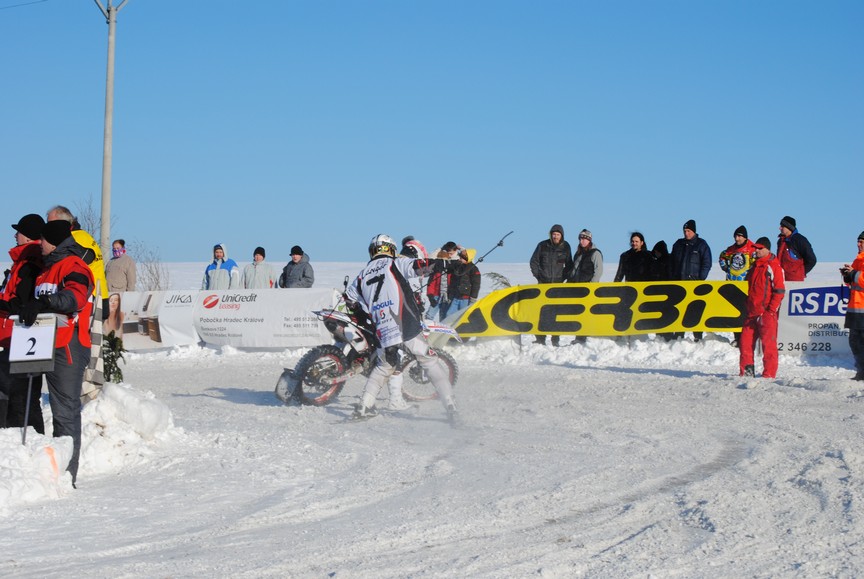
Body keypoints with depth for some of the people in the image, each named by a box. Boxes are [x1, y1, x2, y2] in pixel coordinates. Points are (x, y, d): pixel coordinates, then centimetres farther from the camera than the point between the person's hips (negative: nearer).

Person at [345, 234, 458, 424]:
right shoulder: (395, 264, 4)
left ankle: (363, 408, 21)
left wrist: (365, 312, 40)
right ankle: (450, 407, -7)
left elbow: (349, 298, 28)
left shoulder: (363, 275, 17)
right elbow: (420, 266, -12)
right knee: (432, 364, 3)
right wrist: (446, 263, -10)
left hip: (383, 331, 4)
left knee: (383, 367, 26)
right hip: (408, 327, -4)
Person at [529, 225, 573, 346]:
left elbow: (569, 265, 13)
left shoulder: (565, 247, 5)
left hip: (558, 283, 0)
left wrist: (563, 277, 1)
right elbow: (533, 261, 9)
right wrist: (538, 275, 0)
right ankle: (540, 338, -2)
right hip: (543, 283, 0)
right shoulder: (543, 245, 2)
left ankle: (556, 340, 1)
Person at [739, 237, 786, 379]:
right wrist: (748, 306, 17)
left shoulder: (774, 266, -7)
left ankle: (769, 374, -1)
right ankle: (746, 370, 12)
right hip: (752, 311, 8)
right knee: (746, 340, 5)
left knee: (768, 343, -5)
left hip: (767, 312, -8)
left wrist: (771, 310, -15)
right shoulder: (755, 266, 17)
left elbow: (779, 291, -11)